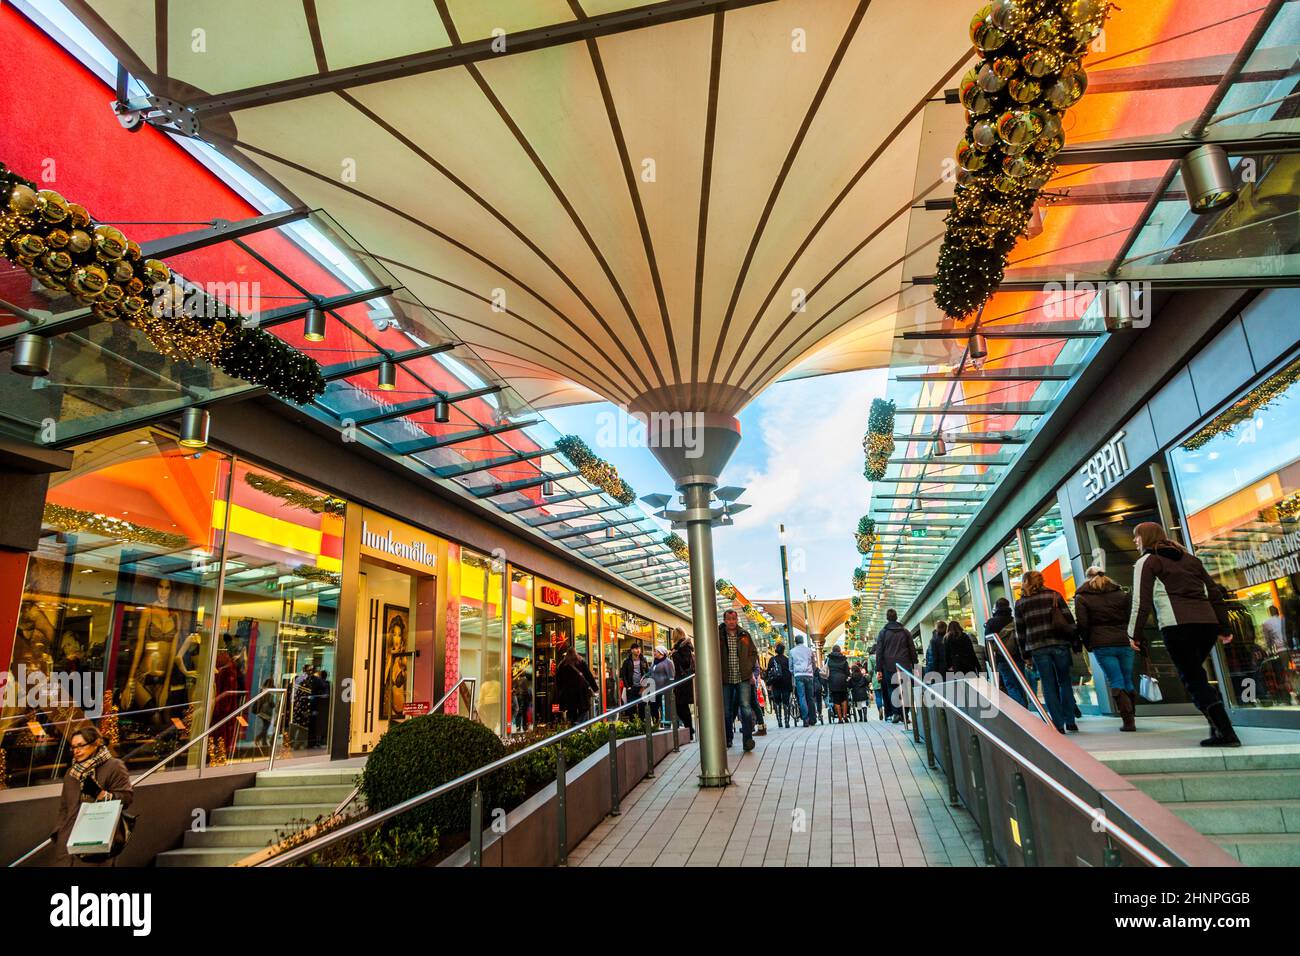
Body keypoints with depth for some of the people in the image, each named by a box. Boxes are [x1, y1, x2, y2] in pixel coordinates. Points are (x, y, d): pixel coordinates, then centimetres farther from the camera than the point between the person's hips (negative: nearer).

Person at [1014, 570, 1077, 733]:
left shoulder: (1020, 603, 6)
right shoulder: (1054, 595, 6)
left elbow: (1020, 631, 6)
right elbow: (1069, 620, 1)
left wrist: (1025, 653, 11)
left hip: (1037, 648, 0)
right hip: (1059, 644, 0)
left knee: (1049, 686, 4)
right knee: (1065, 682, 12)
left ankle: (1058, 725, 3)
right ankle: (1070, 721, 14)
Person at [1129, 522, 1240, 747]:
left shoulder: (1147, 562, 6)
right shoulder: (1190, 558, 25)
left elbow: (1142, 601, -3)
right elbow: (1214, 593, 21)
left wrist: (1135, 634, 0)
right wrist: (1225, 627, 24)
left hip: (1176, 625, -7)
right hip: (1207, 623, 7)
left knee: (1192, 679, -3)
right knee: (1196, 675, 19)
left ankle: (1225, 733, -11)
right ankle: (1218, 727, 12)